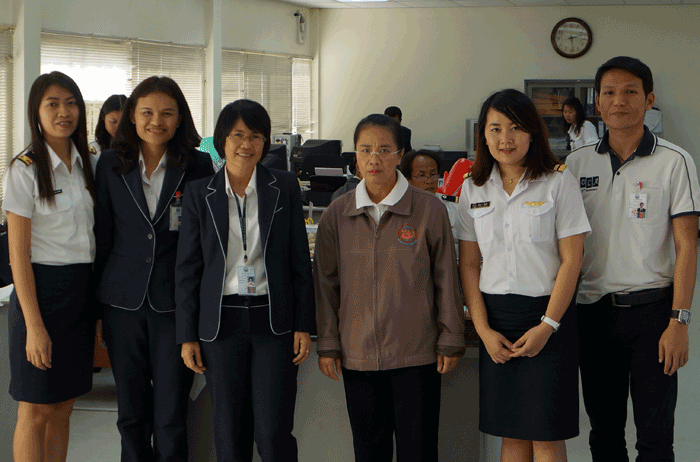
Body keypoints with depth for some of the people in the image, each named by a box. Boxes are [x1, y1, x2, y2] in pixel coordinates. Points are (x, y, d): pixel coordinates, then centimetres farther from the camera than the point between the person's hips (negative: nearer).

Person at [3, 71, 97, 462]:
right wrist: (34, 325, -17)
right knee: (36, 411, 0)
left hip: (82, 290, 6)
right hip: (43, 288, -6)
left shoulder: (85, 165, 10)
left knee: (63, 407, 12)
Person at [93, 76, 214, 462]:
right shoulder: (111, 164, 4)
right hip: (123, 300, 2)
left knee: (171, 413, 0)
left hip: (175, 302, -2)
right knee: (130, 410, 11)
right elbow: (101, 235, 9)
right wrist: (94, 300, 8)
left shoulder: (198, 166, -1)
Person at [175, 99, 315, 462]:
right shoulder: (199, 194, 3)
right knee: (230, 431, 7)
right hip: (220, 322, 1)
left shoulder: (285, 187, 2)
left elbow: (300, 260, 4)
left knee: (274, 432, -4)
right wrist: (187, 335, 2)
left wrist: (304, 325, 0)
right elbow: (187, 268, 5)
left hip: (274, 319, -1)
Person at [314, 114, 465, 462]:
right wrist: (327, 344, 5)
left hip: (417, 354, -2)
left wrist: (450, 341, 1)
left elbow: (446, 279, 2)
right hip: (357, 354, 2)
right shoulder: (336, 215, 3)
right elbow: (326, 283, 7)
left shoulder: (429, 210, -3)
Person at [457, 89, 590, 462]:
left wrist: (548, 325, -12)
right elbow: (469, 265, 7)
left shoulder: (558, 181, -3)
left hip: (548, 315, -3)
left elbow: (571, 260, -6)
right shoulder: (473, 188, 7)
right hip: (495, 319, 3)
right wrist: (483, 330, -3)